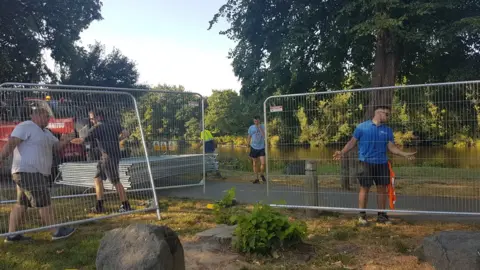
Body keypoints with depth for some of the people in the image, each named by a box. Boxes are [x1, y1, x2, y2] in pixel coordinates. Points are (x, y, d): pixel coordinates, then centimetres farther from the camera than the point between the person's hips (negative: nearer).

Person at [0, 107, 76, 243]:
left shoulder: (45, 132, 19)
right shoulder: (25, 127, -9)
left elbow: (57, 146, 17)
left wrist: (64, 141, -6)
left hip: (36, 173, 10)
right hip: (29, 173, -10)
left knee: (21, 204, 11)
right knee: (44, 203, -4)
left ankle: (11, 235, 17)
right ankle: (56, 232, 3)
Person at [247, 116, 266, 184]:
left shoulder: (263, 127, -2)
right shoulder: (251, 128, 1)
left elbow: (264, 136, -16)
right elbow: (249, 138, 8)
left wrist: (260, 128, -20)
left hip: (261, 148, -1)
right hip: (254, 148, 1)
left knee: (263, 163, -9)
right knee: (255, 164, 6)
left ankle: (262, 174, 18)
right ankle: (256, 179, 17)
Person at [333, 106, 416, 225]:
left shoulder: (388, 130, 10)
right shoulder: (362, 127, 0)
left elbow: (391, 147, 7)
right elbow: (352, 142, 3)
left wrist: (405, 154, -6)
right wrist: (342, 152, -8)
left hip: (382, 163, 4)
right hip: (366, 163, -4)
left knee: (382, 189, 7)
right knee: (365, 188, 0)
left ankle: (381, 215, 19)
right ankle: (362, 215, 11)